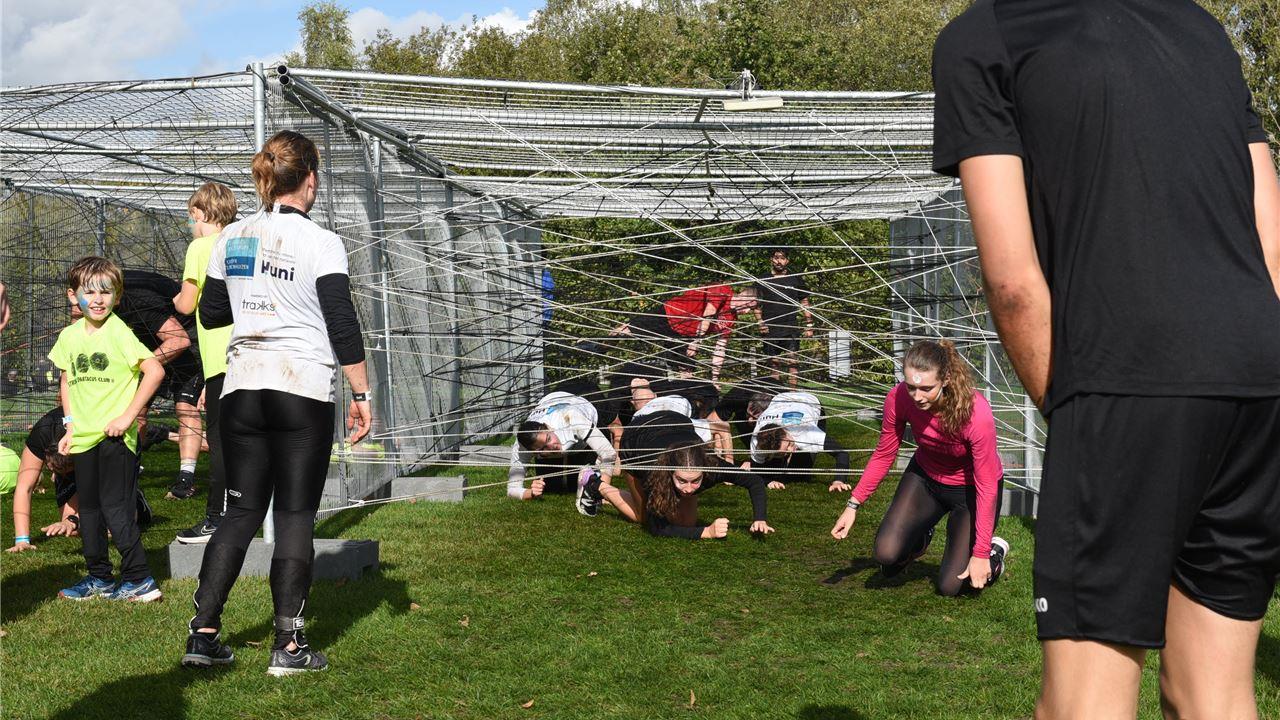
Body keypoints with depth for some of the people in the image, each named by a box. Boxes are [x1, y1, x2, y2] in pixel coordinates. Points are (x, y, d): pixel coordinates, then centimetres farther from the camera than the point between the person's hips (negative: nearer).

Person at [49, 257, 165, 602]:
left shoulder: (118, 332, -12)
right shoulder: (69, 336, 8)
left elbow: (155, 371, -17)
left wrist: (128, 415, -16)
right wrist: (70, 425, 11)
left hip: (115, 435, -7)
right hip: (83, 437, 7)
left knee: (115, 507, -6)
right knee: (88, 508, 14)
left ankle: (139, 579, 4)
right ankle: (99, 577, 26)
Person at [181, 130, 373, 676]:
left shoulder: (230, 239, 8)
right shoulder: (320, 243, -7)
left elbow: (210, 315, 15)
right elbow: (343, 326, -9)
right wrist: (361, 395, -4)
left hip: (242, 388, 5)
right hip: (304, 391, -4)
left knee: (241, 511, 13)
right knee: (295, 515, 1)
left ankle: (203, 635, 11)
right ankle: (288, 646, 3)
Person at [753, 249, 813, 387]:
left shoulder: (795, 280, 9)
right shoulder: (763, 281, 9)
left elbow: (804, 303, 12)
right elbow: (757, 305, 10)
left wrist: (809, 325, 6)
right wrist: (760, 322, -5)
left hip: (791, 329, -1)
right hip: (770, 329, 1)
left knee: (792, 361, -11)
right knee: (774, 364, 5)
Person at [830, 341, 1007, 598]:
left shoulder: (976, 413, -36)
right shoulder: (899, 398, -26)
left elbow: (987, 486, -27)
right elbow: (883, 455, -8)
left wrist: (981, 554, -24)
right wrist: (853, 505, -14)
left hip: (970, 489, -3)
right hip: (925, 477, 3)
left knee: (950, 587, -5)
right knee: (887, 553, -16)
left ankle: (994, 552, 27)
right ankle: (919, 540, 20)